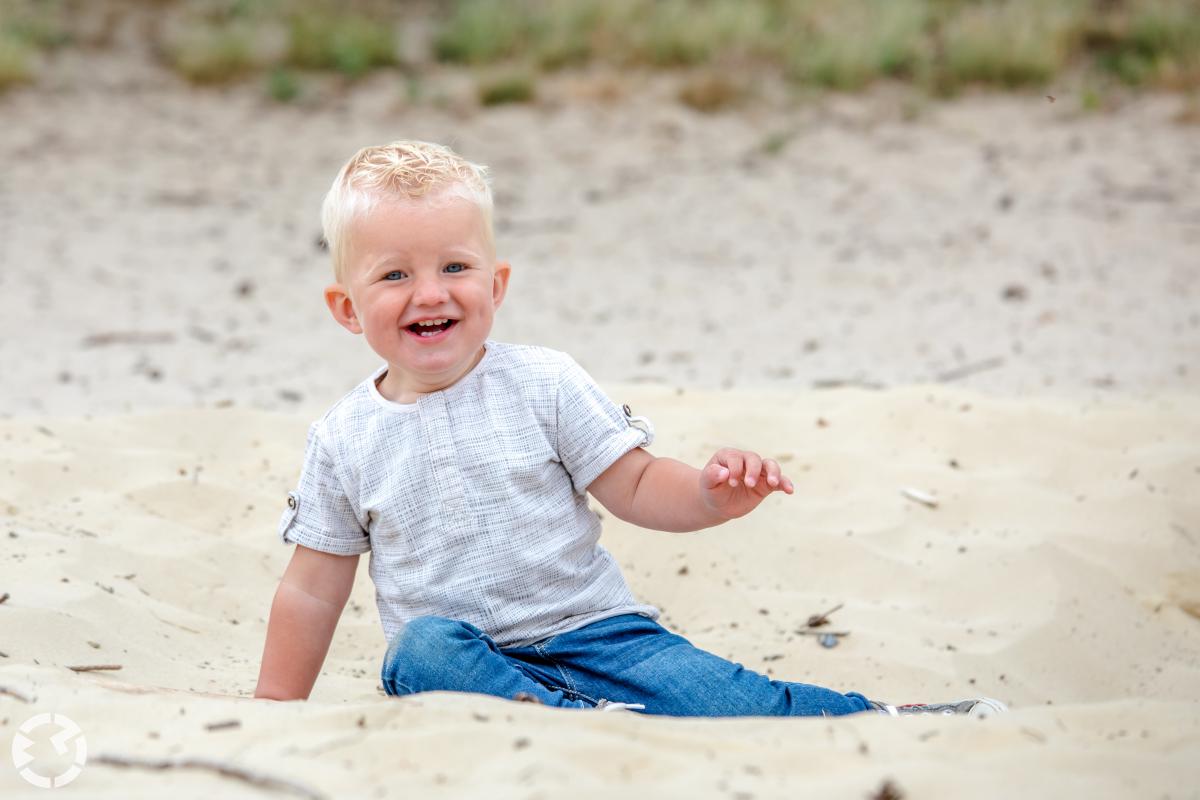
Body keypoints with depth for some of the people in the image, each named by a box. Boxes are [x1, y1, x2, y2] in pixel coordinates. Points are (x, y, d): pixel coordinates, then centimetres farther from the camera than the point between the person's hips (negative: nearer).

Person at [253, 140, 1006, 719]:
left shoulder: (546, 384, 1)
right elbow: (314, 588, 8)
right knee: (420, 652, -33)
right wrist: (276, 713, 5)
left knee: (697, 685, -26)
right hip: (463, 650, 1)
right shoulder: (345, 441, 2)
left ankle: (875, 721, -18)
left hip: (589, 629, -1)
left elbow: (634, 486, 1)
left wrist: (710, 496, -19)